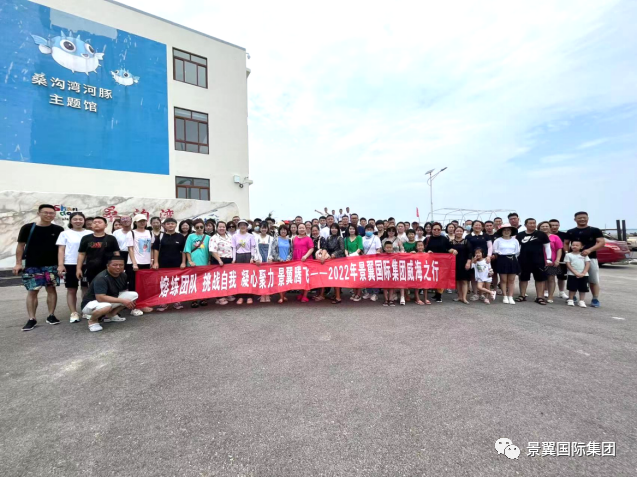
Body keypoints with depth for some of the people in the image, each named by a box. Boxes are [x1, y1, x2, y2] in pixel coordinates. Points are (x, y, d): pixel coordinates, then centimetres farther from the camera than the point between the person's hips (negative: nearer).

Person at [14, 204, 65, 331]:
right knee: (32, 291, 2)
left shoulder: (58, 229, 2)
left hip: (51, 265, 1)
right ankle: (31, 319, 8)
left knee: (51, 289, 4)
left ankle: (51, 315, 13)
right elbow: (21, 246, 3)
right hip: (32, 266, -1)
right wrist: (18, 263, -2)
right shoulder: (27, 228, 0)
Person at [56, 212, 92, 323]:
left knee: (86, 288, 8)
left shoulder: (89, 233, 5)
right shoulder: (65, 233, 3)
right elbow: (61, 250, 0)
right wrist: (60, 265, -9)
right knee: (71, 290, 6)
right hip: (70, 265, -1)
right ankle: (73, 313, 14)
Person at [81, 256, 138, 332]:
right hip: (91, 303, -7)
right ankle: (92, 320, -6)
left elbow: (124, 291, 8)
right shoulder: (101, 278, -27)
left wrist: (128, 301, -9)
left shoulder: (123, 275, -4)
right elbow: (100, 298, -35)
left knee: (134, 295, -9)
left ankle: (111, 315, 5)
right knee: (106, 306, -41)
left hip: (110, 300, 7)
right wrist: (122, 301, -34)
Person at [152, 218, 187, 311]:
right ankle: (163, 302, 16)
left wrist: (183, 262, -2)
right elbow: (156, 249, 2)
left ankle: (177, 301, 19)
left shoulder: (181, 237, 2)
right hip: (163, 264, 0)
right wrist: (155, 262, -5)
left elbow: (183, 250, 4)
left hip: (177, 264, 0)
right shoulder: (160, 236, 2)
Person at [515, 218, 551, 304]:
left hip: (539, 260, 0)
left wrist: (548, 259, -2)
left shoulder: (541, 234, 0)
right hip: (524, 260, 1)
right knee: (523, 278, 9)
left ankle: (539, 297, 15)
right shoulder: (520, 235, 1)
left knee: (540, 278, 5)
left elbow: (547, 246, 2)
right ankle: (522, 296, 20)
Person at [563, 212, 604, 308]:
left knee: (594, 280, 3)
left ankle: (595, 299, 12)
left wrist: (589, 250, -21)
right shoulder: (570, 232, 10)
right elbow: (566, 243, 15)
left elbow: (602, 242, -5)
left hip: (590, 258, -2)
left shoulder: (595, 230, 3)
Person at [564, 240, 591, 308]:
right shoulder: (568, 255, 0)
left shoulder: (584, 255, 5)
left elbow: (588, 264, 0)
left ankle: (581, 301, 16)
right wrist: (575, 273, -14)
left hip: (584, 275, 2)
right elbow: (568, 265, -5)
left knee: (583, 288, 6)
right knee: (572, 288, 2)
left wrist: (583, 273, -12)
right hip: (572, 275, -2)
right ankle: (570, 300, 13)